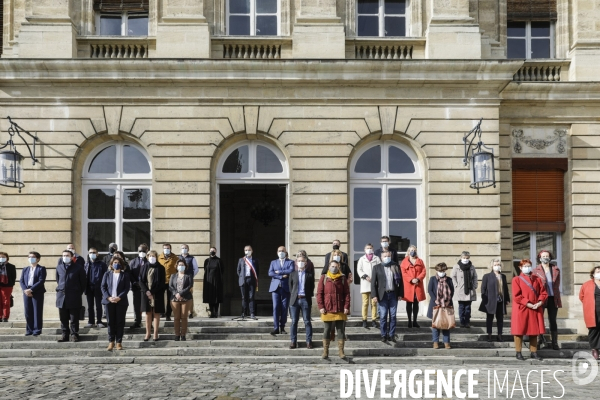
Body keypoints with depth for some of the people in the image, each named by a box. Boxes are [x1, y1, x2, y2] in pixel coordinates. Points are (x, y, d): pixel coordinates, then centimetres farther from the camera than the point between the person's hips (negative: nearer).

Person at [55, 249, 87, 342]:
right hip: (61, 295, 4)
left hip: (74, 297, -4)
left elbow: (83, 281, 3)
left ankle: (74, 334, 9)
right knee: (63, 318, 7)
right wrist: (59, 289, 16)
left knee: (74, 318, 1)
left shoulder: (78, 267, -2)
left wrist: (80, 292, 3)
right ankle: (65, 334, 14)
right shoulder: (59, 267, 10)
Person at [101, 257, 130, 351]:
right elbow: (103, 287, 4)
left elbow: (127, 288, -2)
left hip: (121, 301, -1)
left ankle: (119, 342, 8)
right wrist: (108, 297, -10)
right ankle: (111, 342, 10)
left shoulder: (125, 275, 4)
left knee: (120, 322, 1)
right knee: (110, 322, 3)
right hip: (109, 301, 1)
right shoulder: (107, 274, 9)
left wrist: (119, 297, -14)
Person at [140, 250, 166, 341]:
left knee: (156, 313, 1)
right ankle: (148, 333, 9)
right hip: (146, 293, 2)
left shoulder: (160, 268, -1)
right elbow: (141, 281, 4)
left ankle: (155, 334, 5)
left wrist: (152, 292, -13)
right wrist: (146, 291, -11)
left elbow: (161, 282, -6)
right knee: (148, 313, 5)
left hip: (157, 293, -2)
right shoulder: (145, 267, 7)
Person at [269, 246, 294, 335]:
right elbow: (270, 273, 1)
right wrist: (282, 276, -10)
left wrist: (278, 272, -7)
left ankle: (282, 328, 7)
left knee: (284, 308, -1)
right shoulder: (273, 262, 17)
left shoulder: (290, 262, 11)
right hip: (275, 287, 1)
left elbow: (291, 271, -9)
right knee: (276, 307, -7)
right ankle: (276, 328, -7)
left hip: (285, 287, -1)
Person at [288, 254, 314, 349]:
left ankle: (309, 341, 6)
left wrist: (309, 296, 0)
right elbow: (290, 286, 12)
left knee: (307, 321, 1)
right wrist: (293, 295, 5)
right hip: (295, 299, 1)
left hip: (305, 299, -1)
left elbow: (312, 287, 7)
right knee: (294, 321, 3)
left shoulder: (310, 274, 4)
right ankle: (293, 341, 7)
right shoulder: (292, 274, 8)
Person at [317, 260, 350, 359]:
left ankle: (341, 351, 7)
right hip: (327, 310, 0)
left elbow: (347, 293, 4)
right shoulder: (324, 278, 4)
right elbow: (319, 293, 2)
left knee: (340, 330, 3)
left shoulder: (343, 279, 6)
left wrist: (346, 307, -5)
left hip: (340, 310, 0)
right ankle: (325, 351, 11)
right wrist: (321, 306, -6)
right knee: (327, 330, 5)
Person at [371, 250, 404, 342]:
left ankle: (392, 335, 11)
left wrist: (400, 294, 1)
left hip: (393, 294, 2)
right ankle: (384, 335, 7)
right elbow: (373, 282, 1)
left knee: (393, 316, 4)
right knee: (383, 316, -1)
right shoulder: (377, 267, 4)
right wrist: (374, 295, -7)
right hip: (383, 295, -1)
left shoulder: (396, 267, 8)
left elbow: (400, 281, 8)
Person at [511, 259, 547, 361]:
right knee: (519, 331, -1)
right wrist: (528, 304, -17)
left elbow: (543, 293, 9)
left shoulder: (537, 279, 12)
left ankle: (534, 352, 16)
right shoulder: (517, 279, -2)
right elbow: (516, 296, -10)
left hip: (535, 310, 4)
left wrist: (540, 302, -9)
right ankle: (518, 353, 7)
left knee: (534, 331, 7)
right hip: (521, 309, -4)